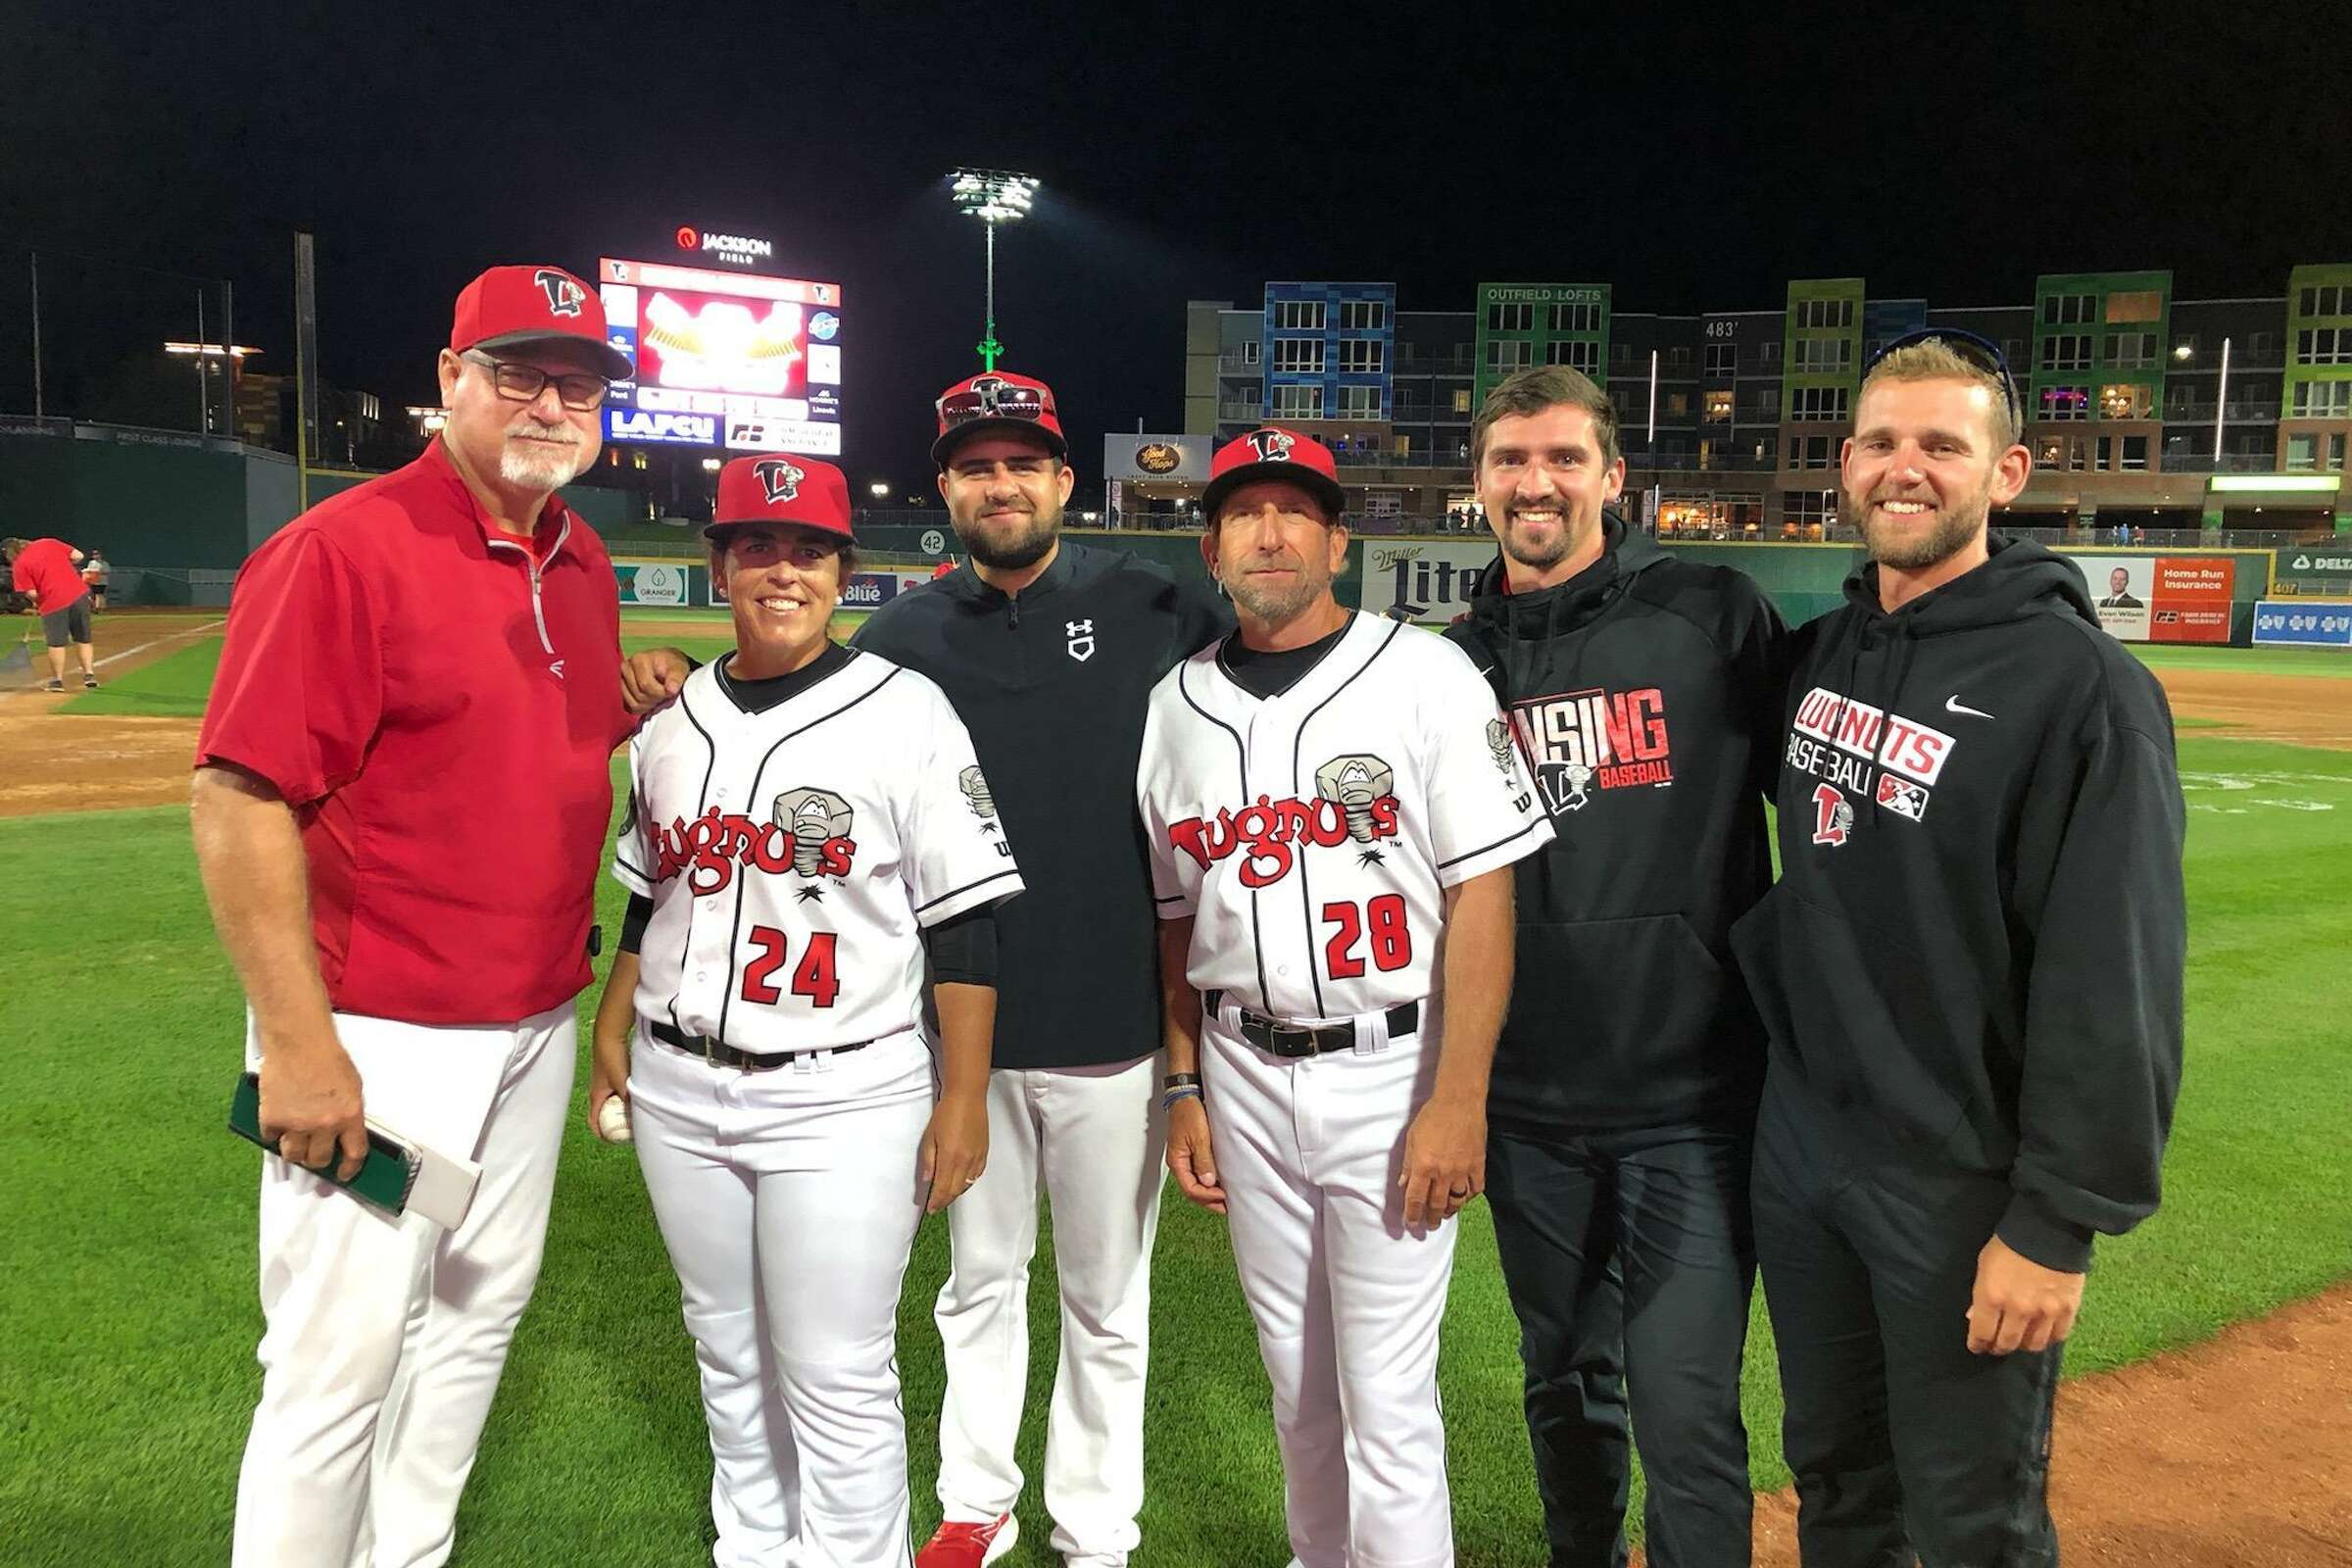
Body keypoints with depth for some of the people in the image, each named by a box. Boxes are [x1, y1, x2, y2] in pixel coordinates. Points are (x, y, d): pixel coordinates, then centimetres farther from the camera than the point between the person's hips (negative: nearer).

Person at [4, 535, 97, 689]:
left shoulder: (19, 566, -2)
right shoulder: (49, 543, 9)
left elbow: (32, 593, -6)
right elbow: (78, 556, 8)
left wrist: (37, 604, 14)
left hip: (53, 603, -4)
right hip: (79, 594, 4)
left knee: (56, 643, 6)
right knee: (83, 639, 15)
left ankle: (57, 680, 12)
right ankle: (89, 674, 13)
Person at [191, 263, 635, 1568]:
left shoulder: (583, 565, 8)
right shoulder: (342, 549, -15)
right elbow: (236, 797, -19)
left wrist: (660, 709, 4)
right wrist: (298, 1047, -21)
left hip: (535, 1026, 8)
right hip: (378, 1041, -8)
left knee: (478, 1314, 20)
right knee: (343, 1358, 2)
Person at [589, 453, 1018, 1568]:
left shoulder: (904, 711, -9)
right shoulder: (672, 719, 7)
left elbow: (964, 924, -10)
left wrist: (964, 1098, -12)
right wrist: (612, 1030, 17)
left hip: (843, 1099, -5)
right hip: (678, 1090, 6)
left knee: (836, 1380, 0)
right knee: (728, 1351, 19)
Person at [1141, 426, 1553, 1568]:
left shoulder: (1425, 675, -8)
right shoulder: (1175, 705, 6)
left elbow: (1483, 894, -11)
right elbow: (1177, 920, 12)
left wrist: (1457, 1101, -16)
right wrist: (1185, 1092, 10)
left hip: (1390, 1073, -4)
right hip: (1244, 1076, 5)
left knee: (1386, 1398, 0)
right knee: (1296, 1381, 18)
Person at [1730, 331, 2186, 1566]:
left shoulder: (2080, 684, -16)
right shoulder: (1820, 651, 5)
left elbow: (2115, 987, -18)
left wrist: (2060, 1224, -18)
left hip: (1962, 1178, -6)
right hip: (1798, 1142, 6)